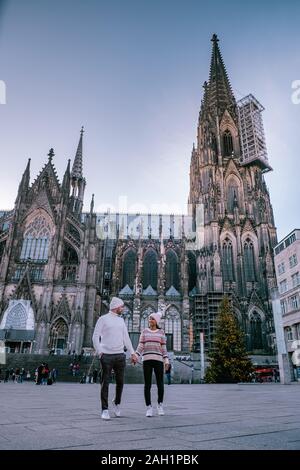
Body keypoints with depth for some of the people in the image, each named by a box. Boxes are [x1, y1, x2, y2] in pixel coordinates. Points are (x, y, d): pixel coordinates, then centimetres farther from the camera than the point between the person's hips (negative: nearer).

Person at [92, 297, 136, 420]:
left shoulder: (121, 320, 15)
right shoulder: (103, 319, -1)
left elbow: (126, 338, 15)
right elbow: (95, 336, -4)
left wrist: (132, 353, 9)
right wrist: (99, 352, -13)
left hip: (120, 355, 5)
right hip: (107, 355, -5)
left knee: (120, 381, 9)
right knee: (105, 383, 0)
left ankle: (116, 403, 32)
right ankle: (105, 410, 10)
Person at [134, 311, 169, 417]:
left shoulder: (161, 332, 8)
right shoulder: (144, 331, 8)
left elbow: (163, 348, 7)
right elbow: (140, 346, 4)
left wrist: (166, 361, -1)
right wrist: (135, 356, -11)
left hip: (158, 360, 0)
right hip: (146, 360, 0)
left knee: (160, 384, 0)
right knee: (147, 385, 0)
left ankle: (160, 404, 23)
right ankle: (149, 407, 12)